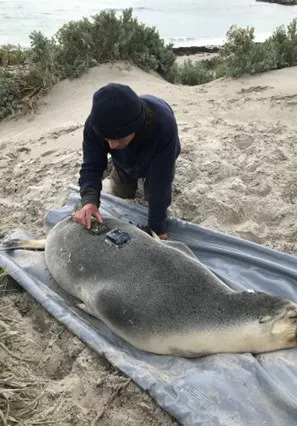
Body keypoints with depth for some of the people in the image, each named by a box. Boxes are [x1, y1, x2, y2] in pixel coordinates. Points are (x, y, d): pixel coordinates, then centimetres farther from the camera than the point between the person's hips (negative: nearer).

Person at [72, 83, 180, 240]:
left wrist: (157, 226, -37)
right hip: (124, 162, 2)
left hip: (157, 160, -2)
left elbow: (160, 179, -42)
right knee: (121, 197, 17)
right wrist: (89, 200, -51)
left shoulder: (163, 123, -49)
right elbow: (91, 166, -31)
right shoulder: (96, 123, -40)